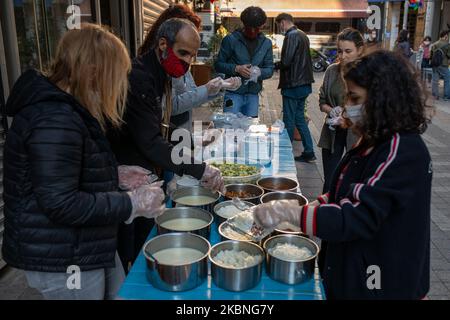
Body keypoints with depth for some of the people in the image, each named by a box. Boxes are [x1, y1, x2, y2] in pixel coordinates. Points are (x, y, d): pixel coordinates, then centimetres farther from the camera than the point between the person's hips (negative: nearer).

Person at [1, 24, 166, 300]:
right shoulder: (56, 120, -27)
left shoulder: (63, 109, 7)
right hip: (63, 261, -10)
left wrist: (115, 176, 6)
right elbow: (60, 203, -29)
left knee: (122, 293, 23)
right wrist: (132, 204, -23)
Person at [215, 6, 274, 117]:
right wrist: (236, 68, -18)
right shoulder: (231, 39, -3)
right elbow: (218, 64, -1)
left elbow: (270, 69, 8)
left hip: (253, 95, 3)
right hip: (233, 93, -3)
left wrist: (260, 72, -14)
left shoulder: (266, 43, 8)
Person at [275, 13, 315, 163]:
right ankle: (309, 152, 16)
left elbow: (286, 62, -22)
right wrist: (280, 64, 13)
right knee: (299, 118, 14)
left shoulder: (291, 36, -14)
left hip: (293, 85, -9)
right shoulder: (302, 35, 15)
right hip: (304, 83, 9)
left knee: (289, 121, 1)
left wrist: (275, 65, -3)